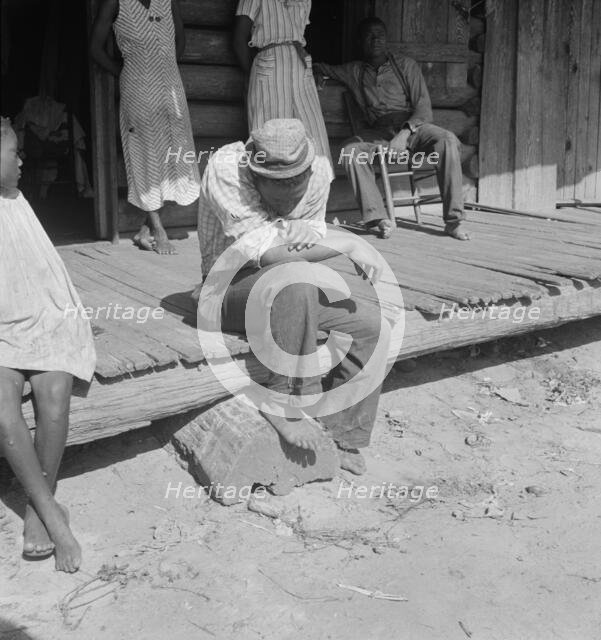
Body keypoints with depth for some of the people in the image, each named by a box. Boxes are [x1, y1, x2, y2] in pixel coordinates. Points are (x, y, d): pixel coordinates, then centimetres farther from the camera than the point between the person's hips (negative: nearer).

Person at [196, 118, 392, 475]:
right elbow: (259, 248, -32)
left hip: (298, 285, 6)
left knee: (374, 326, -14)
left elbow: (314, 237, 6)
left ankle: (342, 436, 1)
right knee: (294, 277, -39)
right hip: (232, 287, -5)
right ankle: (287, 402, -22)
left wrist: (306, 232, -20)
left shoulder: (319, 170, -7)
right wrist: (349, 243, -30)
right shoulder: (226, 169, -24)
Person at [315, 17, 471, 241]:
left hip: (413, 126, -1)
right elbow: (321, 68, 32)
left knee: (447, 140, -33)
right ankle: (378, 218, -34)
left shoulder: (406, 65, 10)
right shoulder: (354, 71, 18)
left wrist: (405, 133, -18)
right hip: (379, 131, 2)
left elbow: (423, 107, 0)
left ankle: (453, 220, -31)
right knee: (350, 151, -30)